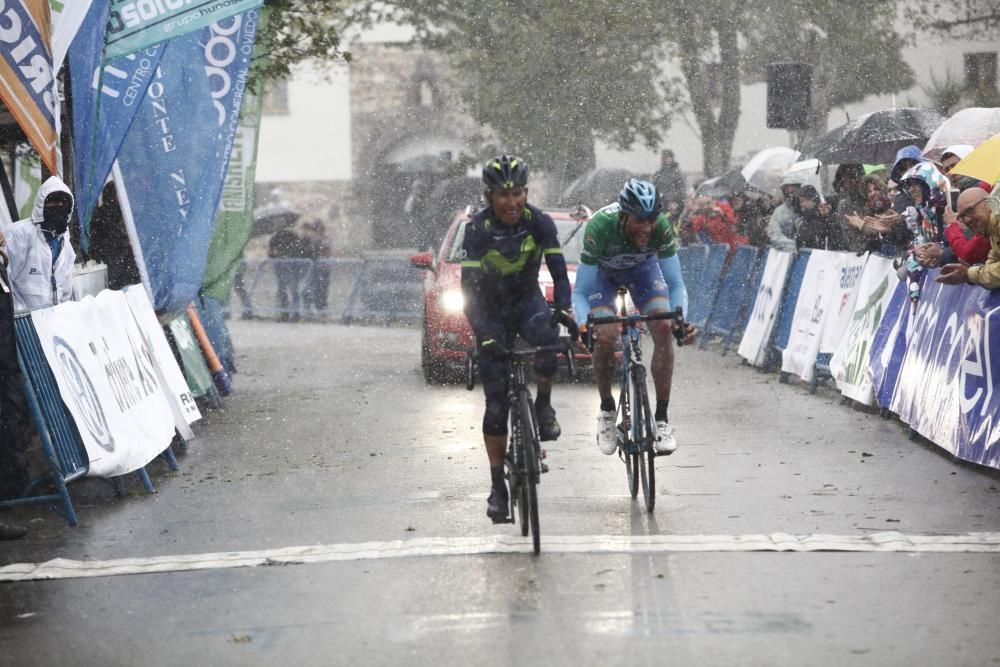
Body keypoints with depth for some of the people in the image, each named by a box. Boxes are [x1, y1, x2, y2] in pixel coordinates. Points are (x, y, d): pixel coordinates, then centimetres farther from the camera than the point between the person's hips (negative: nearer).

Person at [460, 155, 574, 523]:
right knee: (496, 403, -5)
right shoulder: (477, 229, -22)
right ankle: (498, 486, 3)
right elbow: (469, 288, -26)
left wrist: (562, 309, -37)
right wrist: (483, 334, -38)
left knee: (547, 339, -36)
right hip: (491, 311, -1)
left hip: (527, 300, 1)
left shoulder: (539, 222, -17)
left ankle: (544, 406, -11)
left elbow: (559, 272, -18)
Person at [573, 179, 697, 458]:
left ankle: (662, 417, -11)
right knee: (605, 337, -23)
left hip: (642, 267, 2)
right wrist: (582, 324, -53)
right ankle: (607, 408, 4)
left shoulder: (661, 226, -34)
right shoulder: (600, 227, -40)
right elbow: (580, 291, -34)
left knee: (664, 329, -20)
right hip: (602, 270, -2)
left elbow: (675, 283, -26)